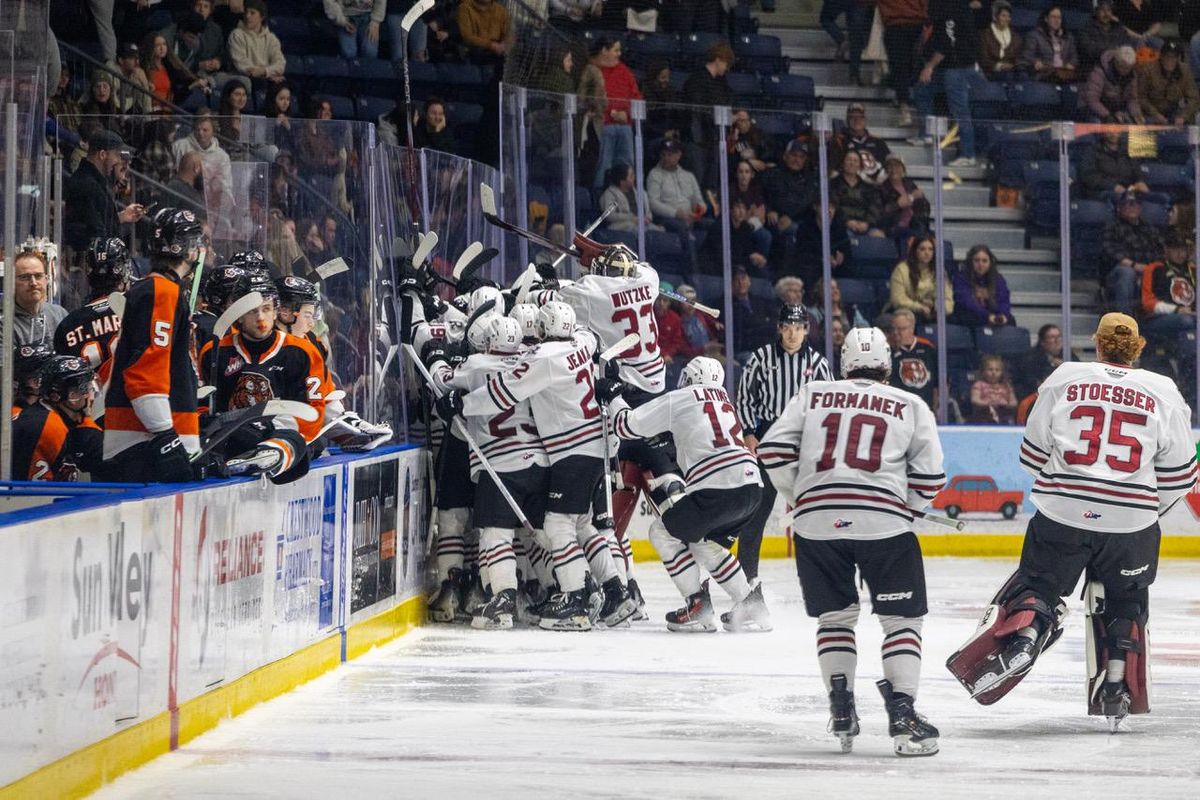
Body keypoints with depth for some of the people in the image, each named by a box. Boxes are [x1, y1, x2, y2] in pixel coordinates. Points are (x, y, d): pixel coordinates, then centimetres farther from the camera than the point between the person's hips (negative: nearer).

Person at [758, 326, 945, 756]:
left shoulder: (813, 395, 17)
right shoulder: (910, 407, 13)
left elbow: (773, 450, 9)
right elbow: (929, 477, 6)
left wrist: (800, 496, 21)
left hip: (816, 521, 2)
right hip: (884, 521, -2)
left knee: (834, 615, 18)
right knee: (902, 619, 6)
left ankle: (841, 706, 11)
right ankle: (902, 713, -5)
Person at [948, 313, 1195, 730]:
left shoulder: (1065, 379, 3)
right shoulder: (1163, 394, 4)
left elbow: (1034, 452, 7)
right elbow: (1179, 473, 6)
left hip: (1064, 513, -1)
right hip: (1132, 523, 1)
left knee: (1039, 583, 14)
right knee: (1125, 602, 19)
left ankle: (1023, 636, -13)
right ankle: (1118, 692, 15)